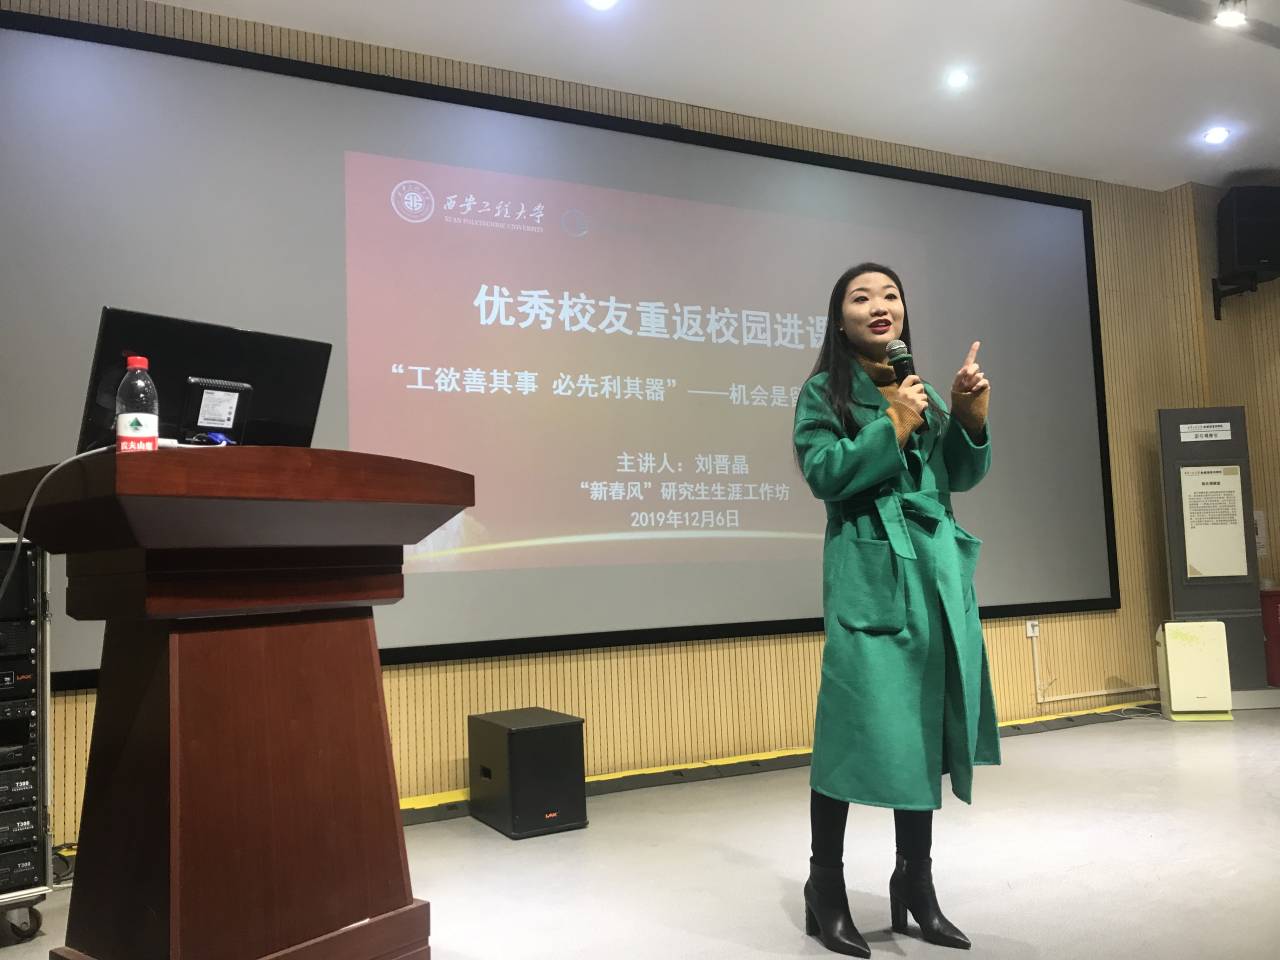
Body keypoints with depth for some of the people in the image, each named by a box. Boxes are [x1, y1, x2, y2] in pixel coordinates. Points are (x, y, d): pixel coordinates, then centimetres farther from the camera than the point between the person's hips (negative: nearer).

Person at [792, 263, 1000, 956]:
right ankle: (826, 891, 10)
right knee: (860, 723, -6)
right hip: (868, 570, -6)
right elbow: (824, 474, -11)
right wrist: (895, 427, -11)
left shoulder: (919, 389, 16)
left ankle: (916, 885, 23)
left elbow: (962, 477, 12)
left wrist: (971, 417, -4)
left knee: (927, 722, 9)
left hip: (937, 567, 6)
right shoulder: (824, 392, 1)